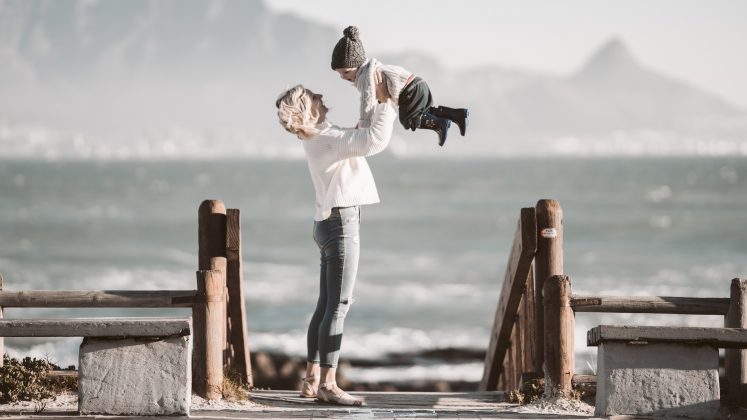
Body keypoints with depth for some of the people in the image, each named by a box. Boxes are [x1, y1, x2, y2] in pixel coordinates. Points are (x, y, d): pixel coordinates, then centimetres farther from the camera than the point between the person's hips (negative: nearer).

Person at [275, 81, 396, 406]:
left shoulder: (318, 138, 11)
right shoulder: (328, 138, -18)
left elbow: (364, 137, 26)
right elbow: (376, 140, -29)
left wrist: (381, 106, 19)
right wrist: (384, 102, -19)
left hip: (331, 222, 10)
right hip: (340, 223, -10)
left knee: (327, 305, 12)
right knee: (338, 306, -11)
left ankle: (312, 379, 14)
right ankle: (328, 384, -14)